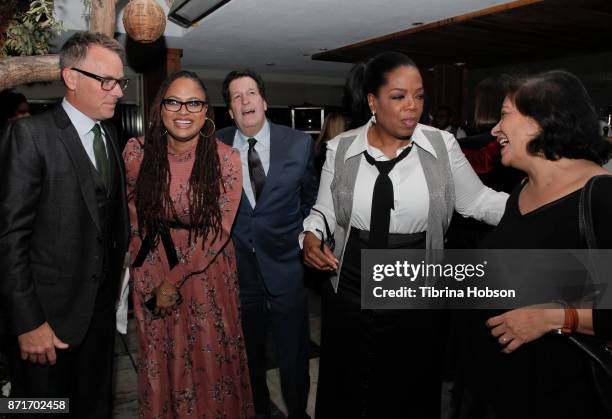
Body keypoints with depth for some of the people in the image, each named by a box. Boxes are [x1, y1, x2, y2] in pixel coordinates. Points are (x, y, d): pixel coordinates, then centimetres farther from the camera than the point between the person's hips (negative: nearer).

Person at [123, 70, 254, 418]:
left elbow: (219, 230, -13)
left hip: (207, 269, -2)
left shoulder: (226, 159, -15)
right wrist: (155, 283, -2)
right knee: (160, 356, 18)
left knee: (211, 354, 13)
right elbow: (134, 218, 1)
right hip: (151, 271, 2)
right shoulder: (137, 151, -9)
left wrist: (175, 280, -13)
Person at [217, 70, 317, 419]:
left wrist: (307, 240, 4)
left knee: (294, 357, 11)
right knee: (249, 356, 19)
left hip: (286, 268, -1)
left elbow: (311, 198, 8)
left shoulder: (300, 143, -4)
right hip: (238, 269, 1)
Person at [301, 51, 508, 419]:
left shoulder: (442, 144, -4)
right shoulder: (341, 148, -3)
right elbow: (324, 211, 4)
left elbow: (477, 201, 1)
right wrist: (311, 237, -15)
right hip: (349, 298, 1)